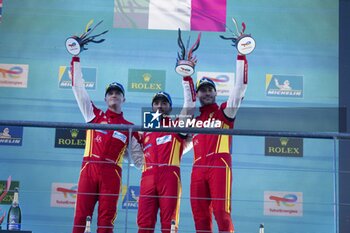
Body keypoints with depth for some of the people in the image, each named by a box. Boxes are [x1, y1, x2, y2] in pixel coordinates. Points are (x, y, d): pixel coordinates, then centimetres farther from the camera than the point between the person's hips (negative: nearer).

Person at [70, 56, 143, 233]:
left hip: (112, 173, 0)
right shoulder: (95, 115, 15)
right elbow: (78, 89, 14)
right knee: (81, 216, -5)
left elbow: (137, 156, 18)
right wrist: (76, 59, 15)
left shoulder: (129, 127, 16)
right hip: (89, 169, 0)